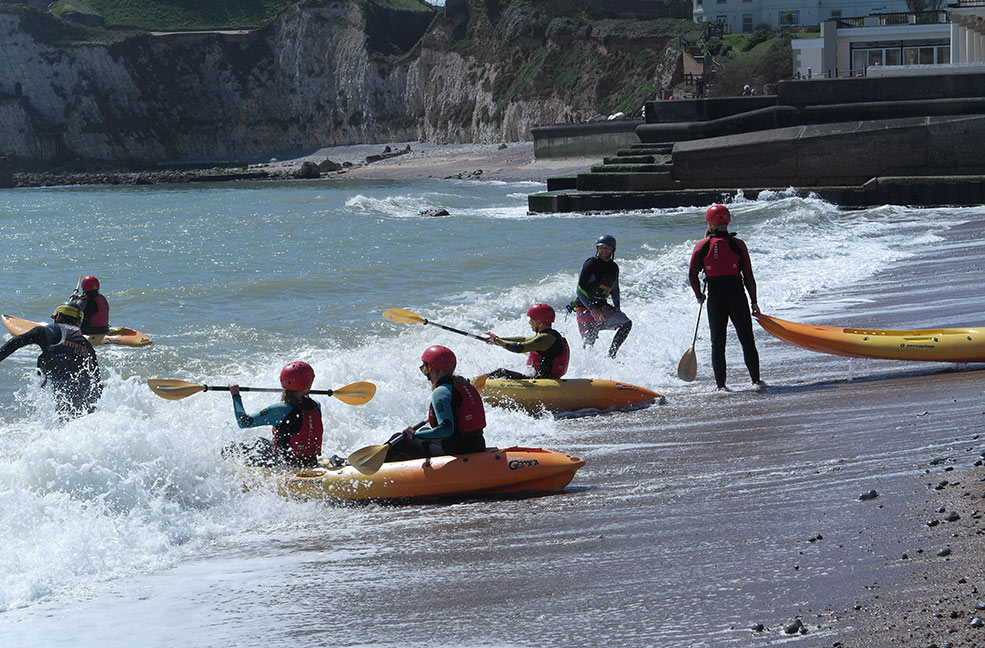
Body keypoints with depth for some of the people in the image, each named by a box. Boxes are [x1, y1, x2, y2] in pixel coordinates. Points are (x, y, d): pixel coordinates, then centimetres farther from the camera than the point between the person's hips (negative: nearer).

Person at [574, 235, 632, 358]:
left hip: (602, 306, 7)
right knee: (589, 340, -15)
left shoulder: (614, 267, 9)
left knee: (626, 323, -4)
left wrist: (617, 310, 21)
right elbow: (580, 290, -16)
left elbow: (615, 289, 25)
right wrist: (592, 309, -24)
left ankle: (611, 355, -4)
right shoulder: (591, 264, -12)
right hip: (585, 307, -7)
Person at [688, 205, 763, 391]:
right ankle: (756, 380, 5)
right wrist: (754, 301, 7)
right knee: (747, 340, 8)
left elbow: (692, 275, -4)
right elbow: (748, 276, -1)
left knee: (717, 343, 9)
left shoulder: (702, 245, -2)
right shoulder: (737, 244, -2)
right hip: (737, 296, 0)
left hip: (715, 297, 0)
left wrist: (699, 296, 13)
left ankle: (720, 384, 6)